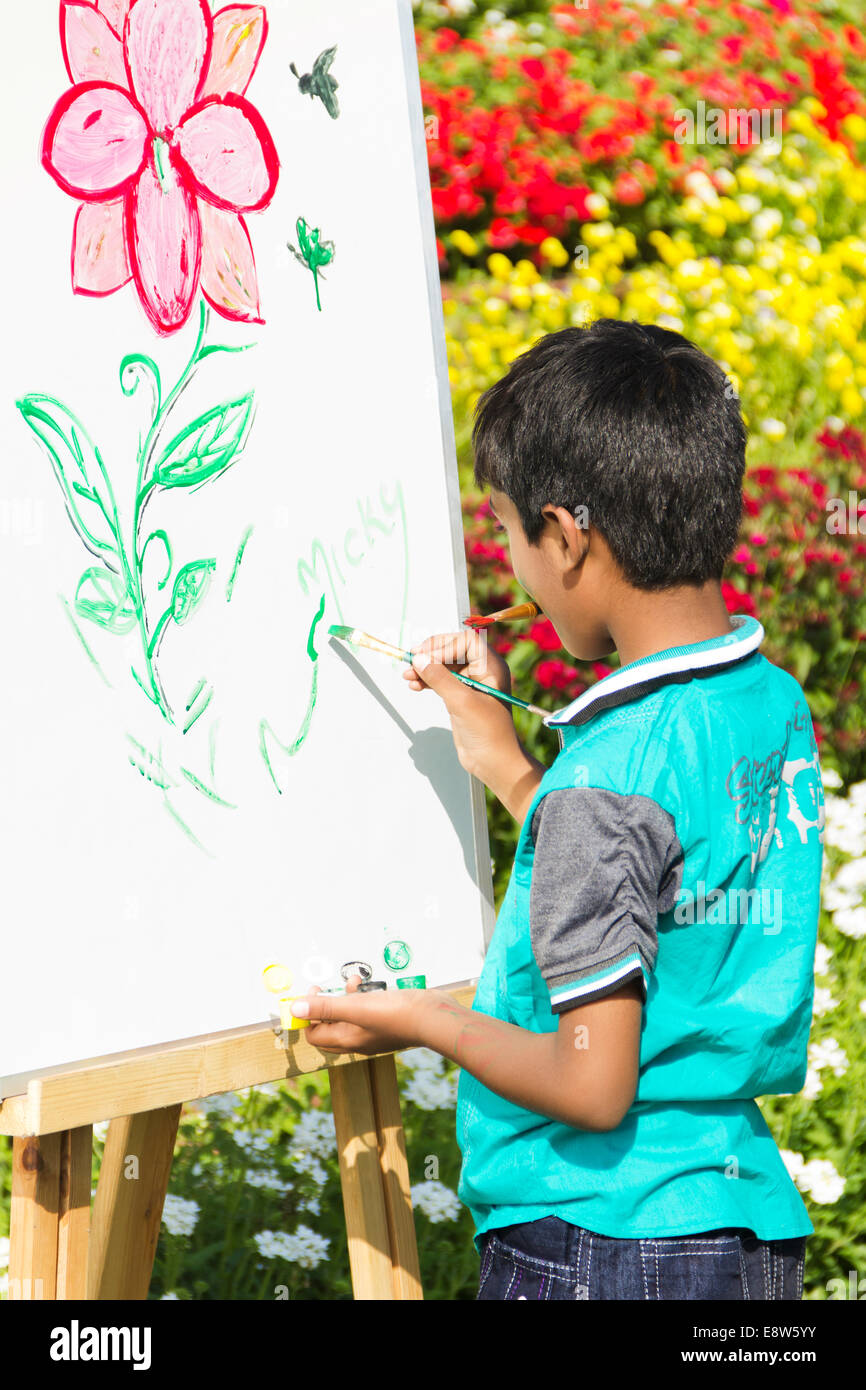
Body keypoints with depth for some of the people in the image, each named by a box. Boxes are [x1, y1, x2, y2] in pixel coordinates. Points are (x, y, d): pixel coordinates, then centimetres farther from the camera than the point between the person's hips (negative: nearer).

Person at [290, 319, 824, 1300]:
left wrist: (429, 1024, -4)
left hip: (599, 1252, -8)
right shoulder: (775, 706, 2)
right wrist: (509, 770, 18)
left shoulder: (610, 773, -22)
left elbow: (594, 1086, -21)